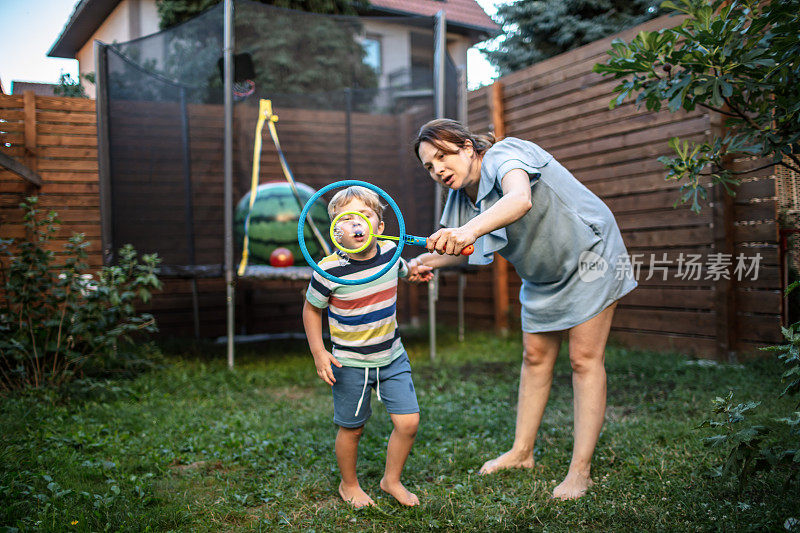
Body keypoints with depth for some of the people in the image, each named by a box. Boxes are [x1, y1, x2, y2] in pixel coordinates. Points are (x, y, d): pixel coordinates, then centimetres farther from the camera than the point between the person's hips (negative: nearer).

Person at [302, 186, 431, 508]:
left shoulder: (389, 252, -7)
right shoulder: (329, 270, -20)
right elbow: (311, 309, -4)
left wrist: (415, 270, 2)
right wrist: (318, 353, -9)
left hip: (392, 357, 4)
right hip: (350, 364, -4)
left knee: (408, 422, 1)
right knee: (352, 429, 10)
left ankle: (391, 480, 27)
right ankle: (349, 485, 38)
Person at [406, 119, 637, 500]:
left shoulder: (504, 154, -28)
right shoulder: (463, 195, -5)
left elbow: (521, 199, -51)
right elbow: (465, 250, 8)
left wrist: (469, 230, -68)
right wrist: (427, 261, -11)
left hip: (589, 255, -7)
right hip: (542, 276, 8)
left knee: (585, 360, -6)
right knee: (535, 357, 10)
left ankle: (580, 469, -1)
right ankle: (522, 452, 21)